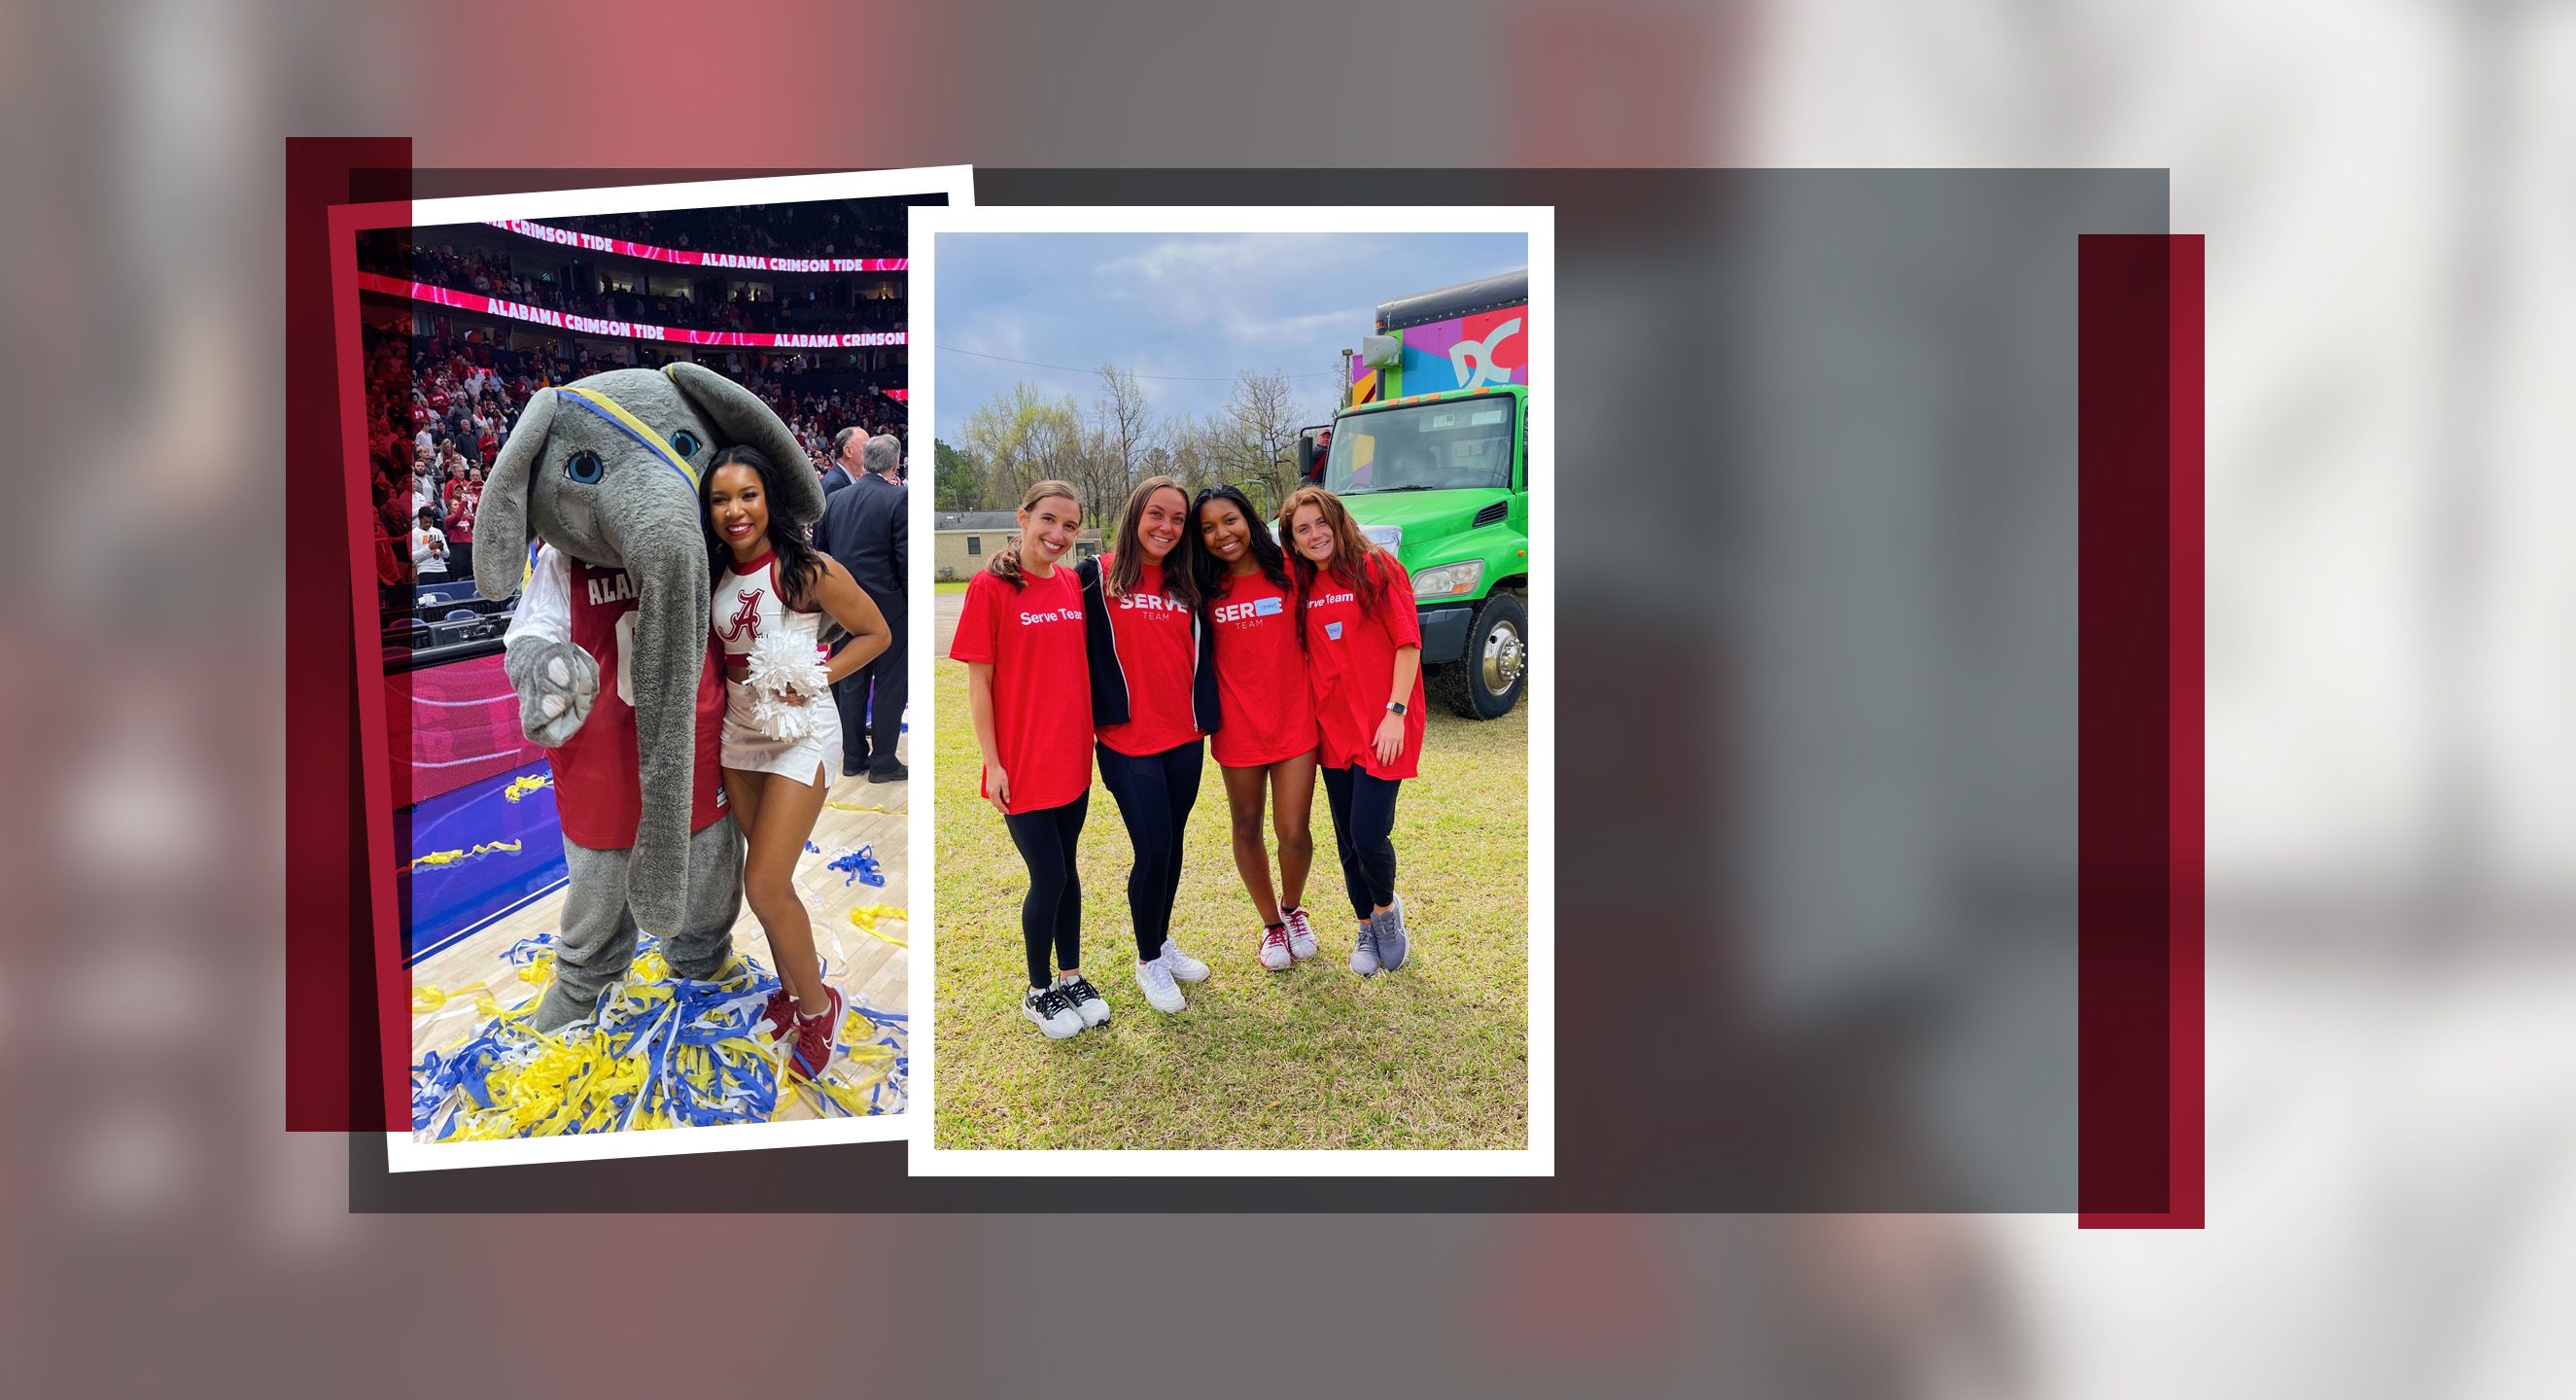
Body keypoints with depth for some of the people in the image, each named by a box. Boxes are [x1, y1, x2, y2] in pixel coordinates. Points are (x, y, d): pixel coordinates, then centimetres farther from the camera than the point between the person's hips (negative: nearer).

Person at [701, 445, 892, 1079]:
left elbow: (874, 633, -8)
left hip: (800, 730, -6)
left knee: (764, 887, -9)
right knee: (771, 881, 15)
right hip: (739, 729, 6)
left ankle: (817, 1005, 10)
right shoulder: (716, 574, 1)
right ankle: (793, 986, 35)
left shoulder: (810, 569, -18)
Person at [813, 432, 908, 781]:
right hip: (888, 605, -5)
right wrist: (913, 604, -4)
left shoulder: (833, 500, 4)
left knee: (852, 683, 14)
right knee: (889, 684, 3)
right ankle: (883, 762, 7)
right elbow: (906, 559, -15)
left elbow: (820, 553, 9)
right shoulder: (898, 499, -13)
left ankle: (853, 757, 20)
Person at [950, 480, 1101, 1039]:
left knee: (1065, 869, 16)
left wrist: (1095, 737, 10)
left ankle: (1071, 977, 31)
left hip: (1072, 756, 5)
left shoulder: (1072, 585, 4)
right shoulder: (990, 587, -11)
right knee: (1049, 877, 0)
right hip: (1022, 763, -5)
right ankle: (1038, 991, 20)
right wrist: (992, 763, -11)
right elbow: (978, 683, -10)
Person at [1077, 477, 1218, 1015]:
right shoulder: (1098, 576, -5)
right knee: (1152, 849, -5)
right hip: (1128, 739, -4)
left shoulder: (1188, 584, 9)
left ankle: (1162, 942, 31)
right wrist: (1102, 709, -10)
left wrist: (1205, 714, 9)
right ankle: (1149, 960, 13)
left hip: (1184, 736, 5)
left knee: (1172, 845, 13)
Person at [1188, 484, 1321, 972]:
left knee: (1294, 832, -1)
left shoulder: (1288, 571, -5)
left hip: (1294, 720, -1)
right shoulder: (1206, 588, -1)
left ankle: (1292, 907, 29)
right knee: (1248, 828, 11)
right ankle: (1271, 923, 32)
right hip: (1238, 726, 1)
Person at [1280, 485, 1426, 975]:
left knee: (1369, 832, -11)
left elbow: (1408, 642, -11)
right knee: (1347, 839, 11)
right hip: (1332, 727, 6)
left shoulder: (1377, 568, -8)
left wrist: (1395, 712, -16)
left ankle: (1386, 907, 19)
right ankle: (1367, 929, 29)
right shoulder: (1304, 587, 9)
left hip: (1381, 727, -6)